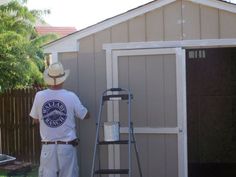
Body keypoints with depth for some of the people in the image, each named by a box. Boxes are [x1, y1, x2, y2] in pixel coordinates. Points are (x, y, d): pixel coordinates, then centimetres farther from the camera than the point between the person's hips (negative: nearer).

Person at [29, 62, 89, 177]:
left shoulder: (39, 96, -4)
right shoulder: (71, 96, -8)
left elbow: (35, 120, 9)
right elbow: (86, 116, 6)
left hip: (48, 146, 1)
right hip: (67, 146, -1)